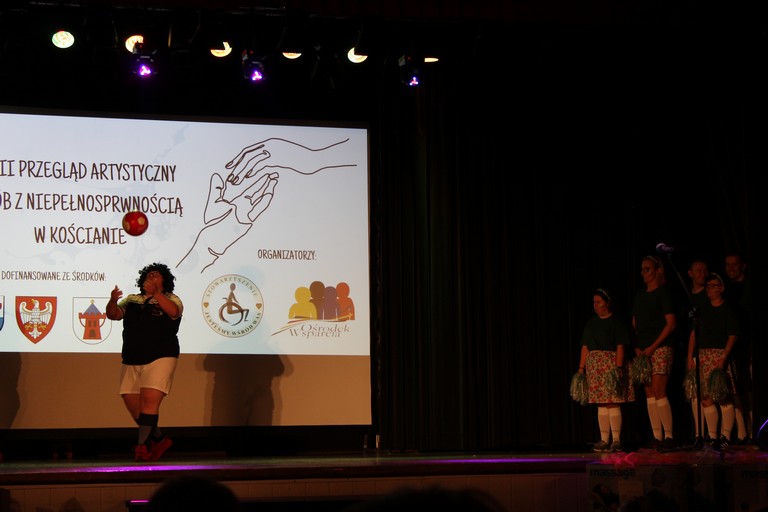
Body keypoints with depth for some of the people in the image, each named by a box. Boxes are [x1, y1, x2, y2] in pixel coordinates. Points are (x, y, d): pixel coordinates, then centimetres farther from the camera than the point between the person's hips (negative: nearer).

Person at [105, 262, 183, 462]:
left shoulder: (170, 299, 5)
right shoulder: (131, 300, 17)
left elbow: (173, 312, -17)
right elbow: (113, 315, 5)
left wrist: (156, 293, -26)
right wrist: (113, 301, -15)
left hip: (160, 358, -6)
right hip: (132, 360, 6)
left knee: (149, 400, -19)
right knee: (132, 402, 6)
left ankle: (142, 446, -19)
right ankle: (159, 439, 22)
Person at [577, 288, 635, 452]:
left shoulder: (616, 322, -2)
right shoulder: (591, 323, 16)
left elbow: (620, 347, -9)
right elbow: (585, 347, 15)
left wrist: (618, 367, -19)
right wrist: (581, 368, 9)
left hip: (611, 364, -6)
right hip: (594, 366, 6)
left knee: (613, 403, -9)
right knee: (601, 405, 5)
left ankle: (616, 440, -6)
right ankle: (604, 440, 7)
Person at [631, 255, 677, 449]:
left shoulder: (663, 293, -4)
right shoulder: (639, 296, 16)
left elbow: (671, 324, -10)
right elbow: (634, 324, 19)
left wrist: (653, 347, -13)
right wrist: (637, 347, 4)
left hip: (660, 348, -7)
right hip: (643, 350, 7)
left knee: (659, 392, -12)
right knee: (649, 393, 4)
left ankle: (669, 436, -8)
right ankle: (657, 437, 6)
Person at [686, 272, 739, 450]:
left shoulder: (728, 310, 0)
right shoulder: (702, 310, 15)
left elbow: (732, 336, -7)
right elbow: (693, 333, 16)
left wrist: (723, 357, -17)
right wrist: (690, 356, 7)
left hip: (720, 355, -5)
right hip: (703, 356, 5)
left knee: (724, 397, -7)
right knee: (706, 398, 2)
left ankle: (725, 435, -4)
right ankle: (712, 436, 7)